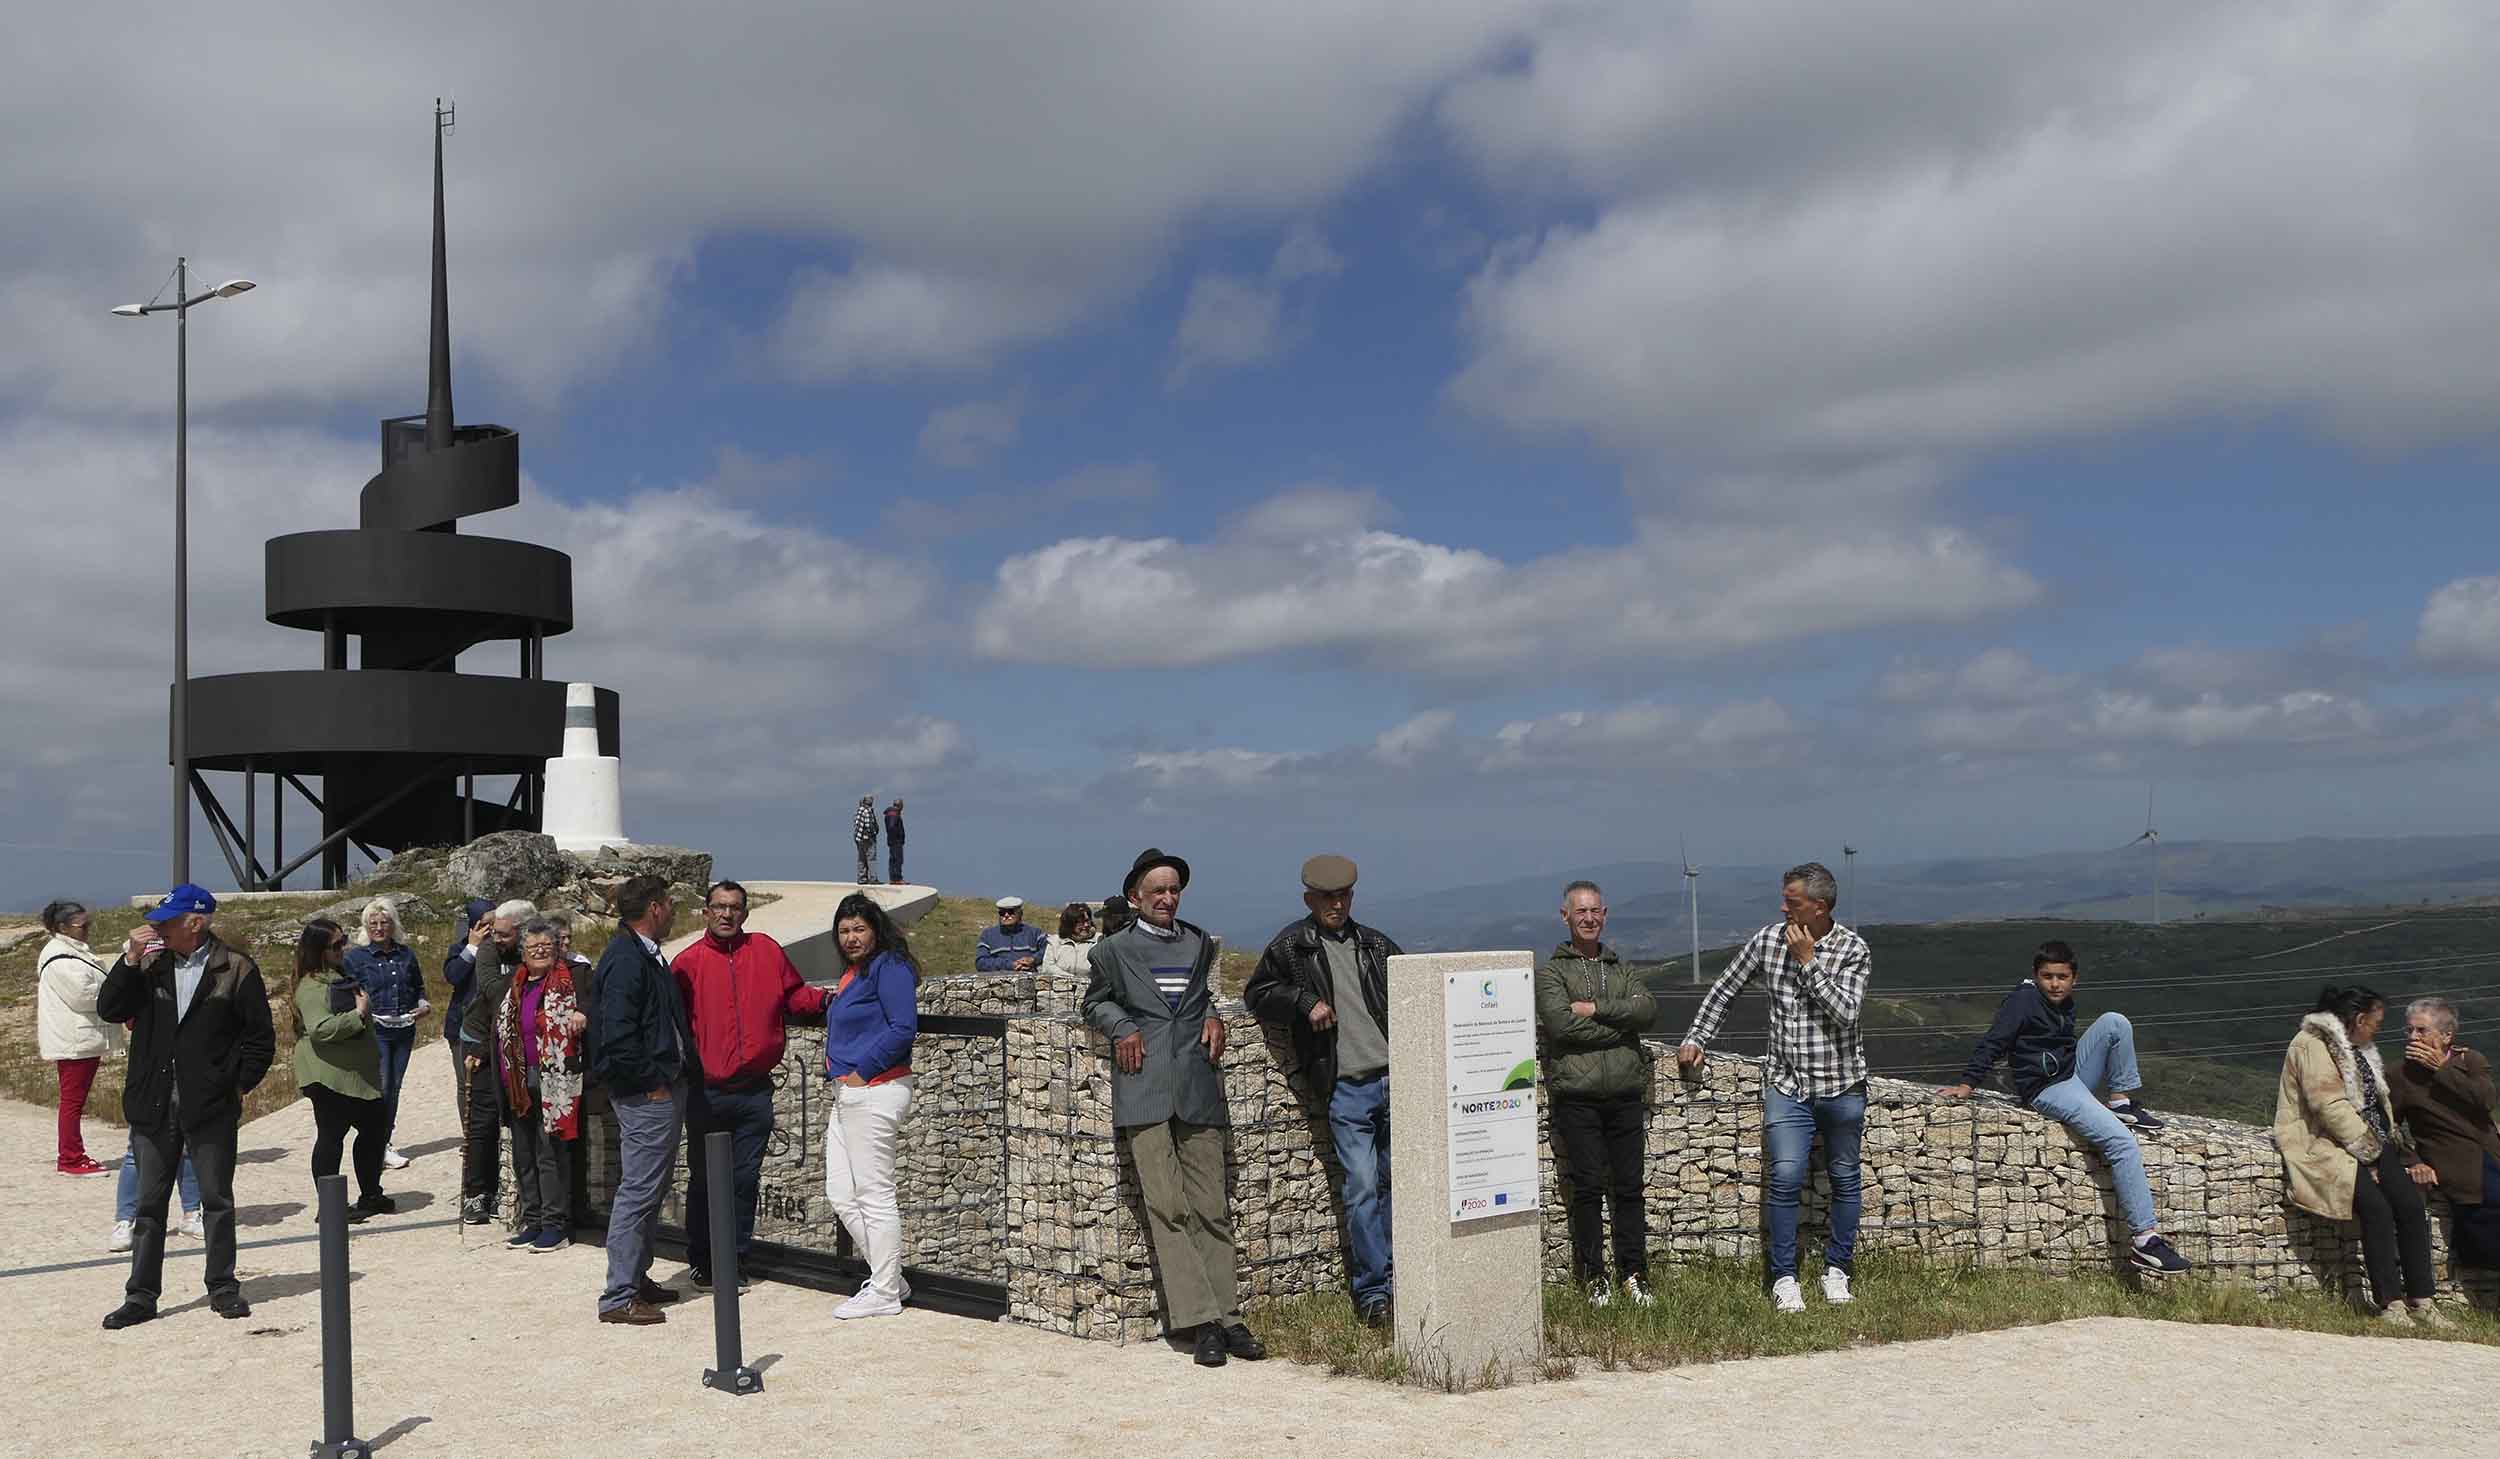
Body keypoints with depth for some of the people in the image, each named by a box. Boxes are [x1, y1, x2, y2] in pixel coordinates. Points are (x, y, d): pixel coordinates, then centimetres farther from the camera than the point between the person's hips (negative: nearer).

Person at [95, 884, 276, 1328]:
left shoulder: (235, 969, -4)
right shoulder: (150, 965, 7)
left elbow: (261, 1038, -1)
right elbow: (109, 1009, -1)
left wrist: (241, 1087, -5)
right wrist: (131, 959, -9)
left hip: (212, 1108, -3)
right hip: (154, 1107, 3)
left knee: (217, 1199, 7)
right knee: (149, 1203, 8)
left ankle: (223, 1288, 18)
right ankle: (141, 1295, 15)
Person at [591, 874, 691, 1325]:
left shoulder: (642, 955, 15)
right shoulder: (626, 961, -19)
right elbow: (616, 1037, -25)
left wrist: (671, 1074, 15)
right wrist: (652, 1081, -17)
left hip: (663, 1088, 11)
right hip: (647, 1095, -11)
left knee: (651, 1189, 18)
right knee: (639, 1191, -6)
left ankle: (636, 1278, 28)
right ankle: (619, 1297, -2)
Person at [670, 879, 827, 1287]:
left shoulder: (766, 950, 5)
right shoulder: (688, 962, -1)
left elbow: (794, 994, 15)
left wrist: (825, 999, -3)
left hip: (755, 1093, 2)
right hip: (706, 1095, -2)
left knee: (745, 1179, 6)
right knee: (704, 1180, 8)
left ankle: (735, 1260, 17)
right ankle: (701, 1261, 21)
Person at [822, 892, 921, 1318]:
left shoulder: (888, 967, -11)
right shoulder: (853, 972, 18)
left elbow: (903, 1026, -19)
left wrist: (862, 1071, -16)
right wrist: (842, 1080, 11)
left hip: (874, 1091, -10)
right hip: (848, 1094, 10)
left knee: (874, 1194, -5)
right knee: (840, 1195, 11)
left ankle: (885, 1294, 3)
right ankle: (889, 1278, 19)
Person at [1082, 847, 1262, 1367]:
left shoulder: (1200, 945, 18)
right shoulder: (1113, 950, 9)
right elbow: (1097, 1001, 20)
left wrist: (1212, 1017, 11)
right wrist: (1122, 1027, 1)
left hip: (1198, 1090, 3)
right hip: (1145, 1094, -3)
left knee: (1211, 1209, 1)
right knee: (1167, 1209, -8)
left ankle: (1228, 1317, 5)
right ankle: (1202, 1321, -8)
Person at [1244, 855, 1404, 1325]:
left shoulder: (1376, 944, 14)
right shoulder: (1291, 945, 4)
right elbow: (1257, 994, 5)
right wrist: (1304, 1002, -10)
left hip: (1394, 1078, 4)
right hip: (1345, 1089, -4)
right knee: (1361, 1189, -7)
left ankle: (1395, 1273, 23)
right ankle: (1372, 1291, 1)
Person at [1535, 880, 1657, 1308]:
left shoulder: (1620, 969, 18)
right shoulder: (1551, 972, 3)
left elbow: (1648, 1009, -1)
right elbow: (1561, 1023, -13)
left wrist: (1596, 1008, -11)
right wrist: (1620, 1026, -5)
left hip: (1626, 1096, 4)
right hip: (1577, 1098, -4)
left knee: (1629, 1188, 5)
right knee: (1588, 1188, 0)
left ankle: (1633, 1274, 14)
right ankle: (1594, 1276, 10)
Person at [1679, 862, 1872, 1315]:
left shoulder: (1854, 950, -8)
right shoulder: (1768, 941, -1)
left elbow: (1844, 1013, -20)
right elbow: (1724, 988, 12)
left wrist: (1808, 961, -21)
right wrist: (1696, 1038, 8)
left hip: (1842, 1085, 0)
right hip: (1787, 1083, 1)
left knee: (1844, 1178, 9)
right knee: (1785, 1176, -11)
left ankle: (1836, 1269, 25)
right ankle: (1784, 1277, -2)